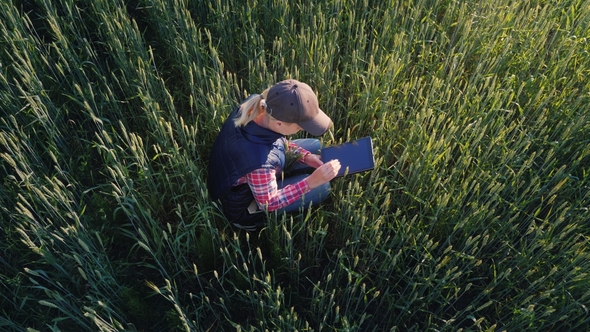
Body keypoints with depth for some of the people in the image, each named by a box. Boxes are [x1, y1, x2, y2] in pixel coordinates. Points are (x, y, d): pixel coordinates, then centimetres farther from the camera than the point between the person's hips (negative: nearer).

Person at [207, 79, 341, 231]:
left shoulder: (254, 104, -25)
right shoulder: (260, 161, -45)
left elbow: (278, 139, -2)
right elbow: (268, 204, -25)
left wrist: (305, 156, -14)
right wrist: (312, 181, -31)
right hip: (245, 204, -7)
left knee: (316, 145, 6)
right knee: (322, 187, -11)